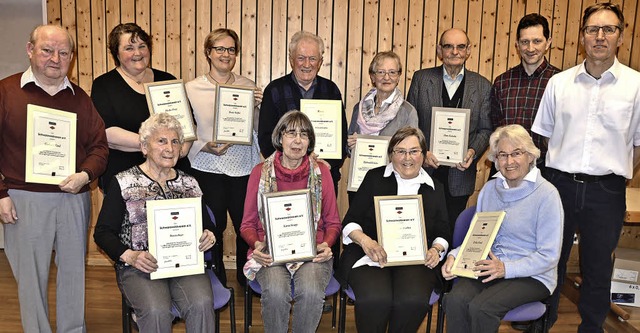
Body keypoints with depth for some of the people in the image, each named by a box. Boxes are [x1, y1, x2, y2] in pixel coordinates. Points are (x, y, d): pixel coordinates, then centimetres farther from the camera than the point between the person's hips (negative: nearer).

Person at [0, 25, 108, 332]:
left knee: (74, 270, 12)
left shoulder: (79, 97, 10)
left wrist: (85, 174, -9)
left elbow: (99, 145, 9)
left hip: (74, 199, 3)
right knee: (31, 275, 7)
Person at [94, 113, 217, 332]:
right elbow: (103, 232, 3)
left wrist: (209, 236, -6)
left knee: (202, 304, -27)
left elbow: (207, 226, 19)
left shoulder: (189, 184, 15)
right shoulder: (123, 182, 6)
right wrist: (128, 255, -15)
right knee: (157, 311, -31)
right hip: (139, 267, -2)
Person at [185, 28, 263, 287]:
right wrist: (205, 147, -16)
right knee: (213, 229, 5)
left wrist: (259, 106, -10)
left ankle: (246, 277, 31)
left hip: (244, 168, 2)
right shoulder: (191, 88, 1)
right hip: (208, 169, -1)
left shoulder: (247, 86, 7)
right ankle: (217, 282, 27)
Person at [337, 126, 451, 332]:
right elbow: (351, 221, 5)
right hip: (370, 255, -1)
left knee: (414, 300, -30)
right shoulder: (375, 178, 10)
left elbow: (443, 232, 18)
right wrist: (365, 241, -15)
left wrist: (437, 249, -4)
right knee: (374, 299, -31)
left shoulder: (434, 188, 17)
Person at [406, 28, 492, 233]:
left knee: (451, 228, 10)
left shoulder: (482, 86, 4)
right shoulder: (421, 79, 2)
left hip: (460, 173, 1)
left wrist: (473, 152, -13)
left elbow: (486, 129, 6)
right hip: (425, 169, 0)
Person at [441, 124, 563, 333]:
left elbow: (549, 257, -9)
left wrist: (505, 268, -22)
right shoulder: (490, 188, 11)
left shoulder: (547, 194, -7)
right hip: (487, 269, 4)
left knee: (481, 307, -30)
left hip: (531, 276, -4)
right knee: (455, 300, -27)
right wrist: (454, 255, -7)